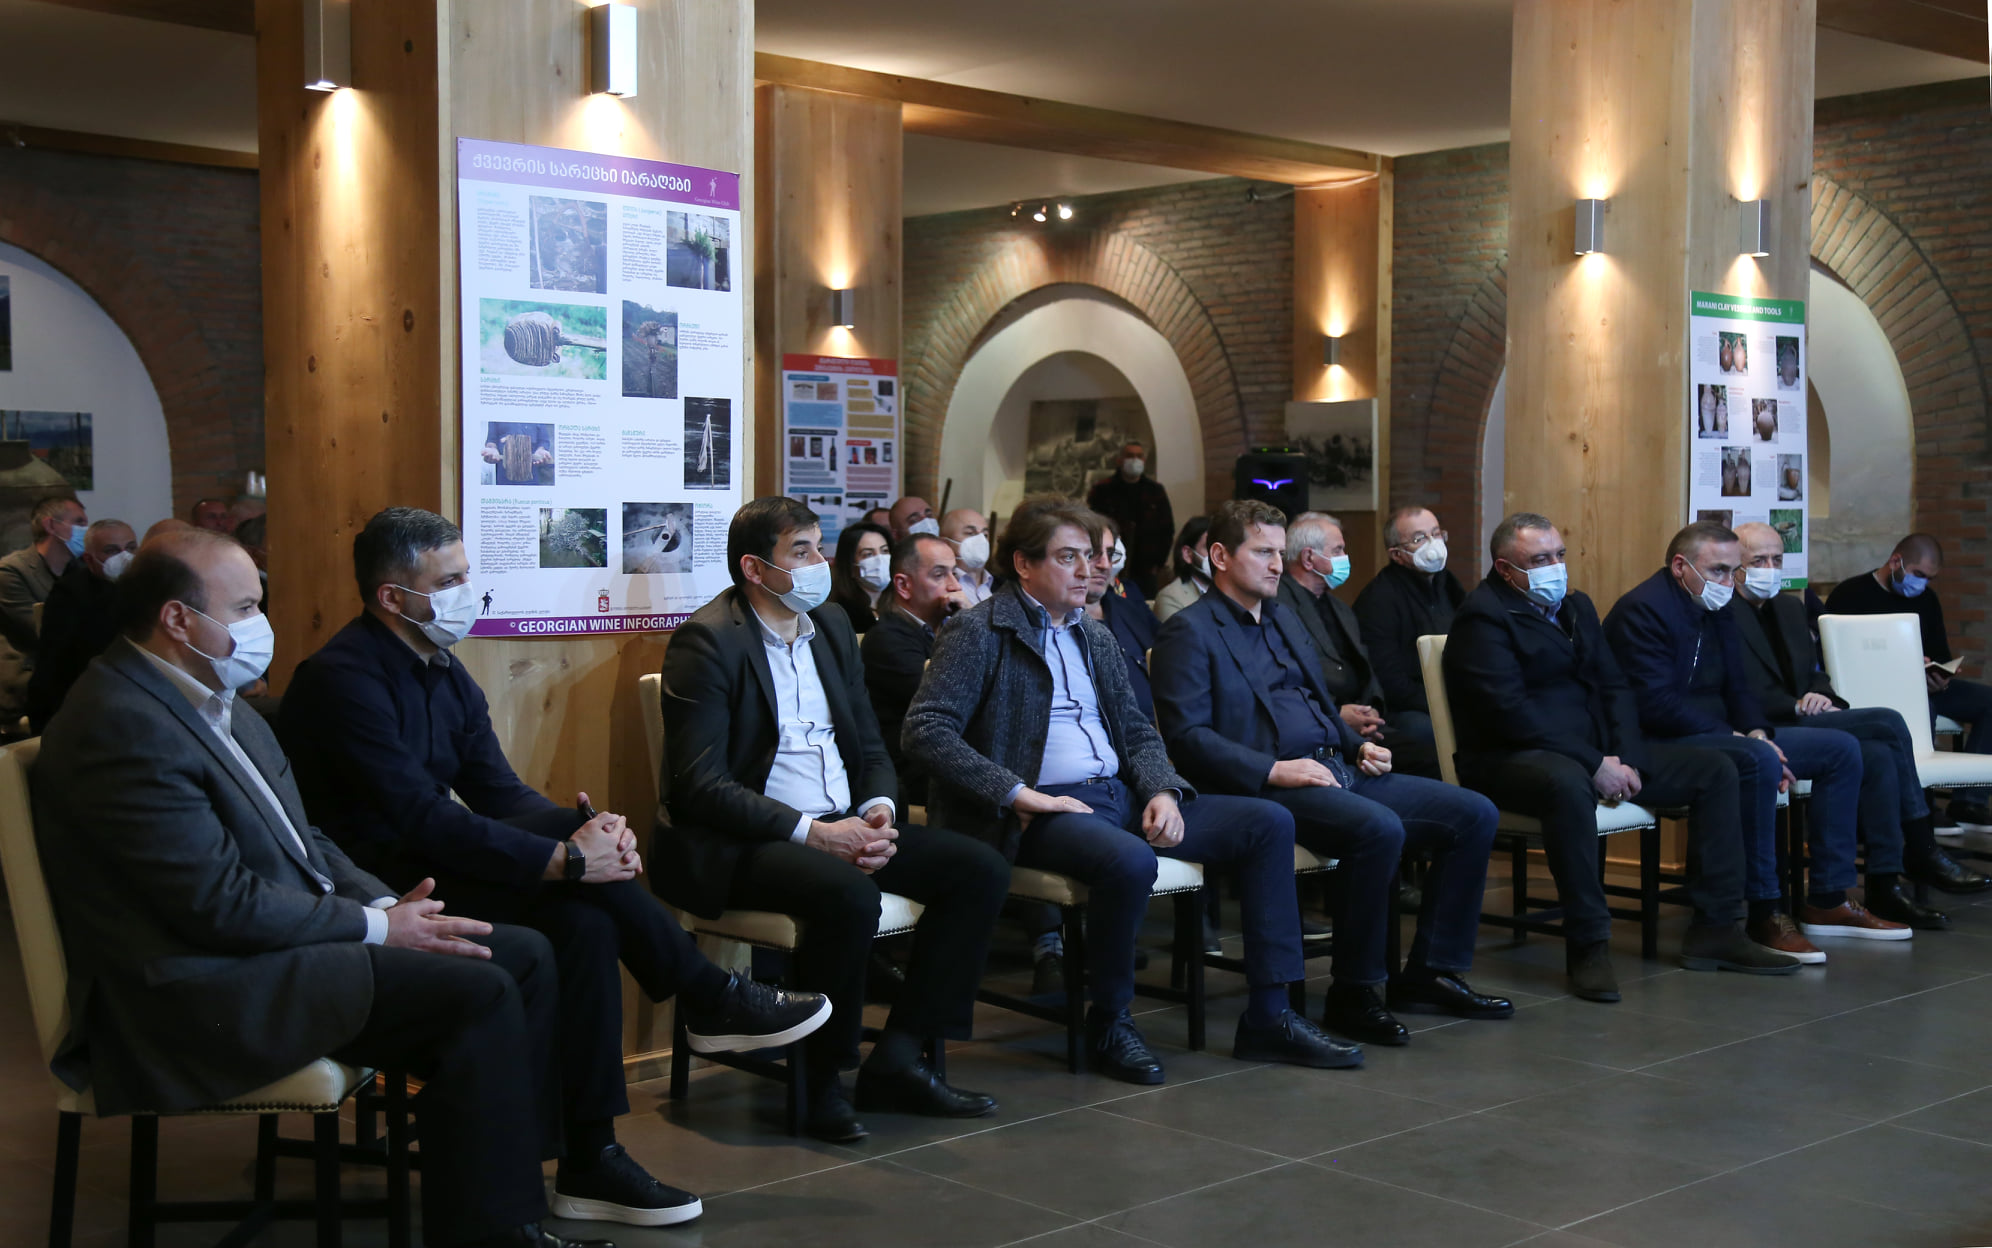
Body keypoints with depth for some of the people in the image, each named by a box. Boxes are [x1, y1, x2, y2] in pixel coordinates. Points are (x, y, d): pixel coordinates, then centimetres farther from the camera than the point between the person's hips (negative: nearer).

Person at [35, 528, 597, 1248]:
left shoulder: (215, 701, 14)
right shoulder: (122, 726, -18)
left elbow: (299, 840, 18)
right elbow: (223, 904, -21)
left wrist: (387, 904, 0)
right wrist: (376, 927, -12)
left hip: (279, 939, 10)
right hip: (207, 987, -10)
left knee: (524, 955, 2)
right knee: (480, 993, -22)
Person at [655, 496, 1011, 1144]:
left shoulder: (830, 625, 15)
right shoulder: (708, 641, -10)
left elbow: (869, 745, 18)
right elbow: (700, 786, -17)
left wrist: (879, 809, -5)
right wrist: (811, 832, -23)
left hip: (838, 826, 8)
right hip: (734, 846, -8)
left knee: (980, 868, -7)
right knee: (847, 894, -36)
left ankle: (898, 1059, -4)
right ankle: (819, 1081, -14)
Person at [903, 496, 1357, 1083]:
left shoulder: (1095, 637, 21)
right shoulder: (979, 633, -3)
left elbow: (1138, 731, 21)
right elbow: (926, 730, -14)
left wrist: (1162, 791, -2)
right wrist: (1018, 794, -21)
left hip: (1121, 795, 8)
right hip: (1045, 810, -8)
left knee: (1269, 821, -4)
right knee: (1129, 861, -38)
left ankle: (1267, 1016, -4)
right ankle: (1109, 1023, -13)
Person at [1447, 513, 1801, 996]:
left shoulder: (1576, 605, 16)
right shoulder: (1483, 616, -11)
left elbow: (1615, 686, 13)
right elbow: (1509, 711, -20)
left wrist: (1625, 758, -6)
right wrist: (1593, 765, -21)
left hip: (1598, 750, 8)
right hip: (1513, 756, -8)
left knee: (1716, 770, 0)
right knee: (1569, 785, -42)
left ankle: (1715, 929, 1)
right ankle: (1588, 946, -31)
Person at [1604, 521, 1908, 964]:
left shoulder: (1721, 607, 15)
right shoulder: (1643, 610, -15)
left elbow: (1739, 686, 18)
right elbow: (1655, 705, -24)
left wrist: (1757, 732, -5)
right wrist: (1741, 740, -21)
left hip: (1720, 738, 10)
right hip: (1665, 747, -10)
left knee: (1841, 749, 5)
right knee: (1759, 761, -37)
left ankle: (1827, 901, 6)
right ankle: (1765, 914, -29)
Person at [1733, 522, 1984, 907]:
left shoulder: (1790, 607, 22)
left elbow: (1814, 673, 23)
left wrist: (1827, 700, 0)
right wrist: (1796, 705, -21)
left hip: (1802, 723, 8)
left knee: (1878, 756, -21)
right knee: (1888, 722, -19)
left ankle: (1884, 885, -16)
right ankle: (1920, 852, -11)